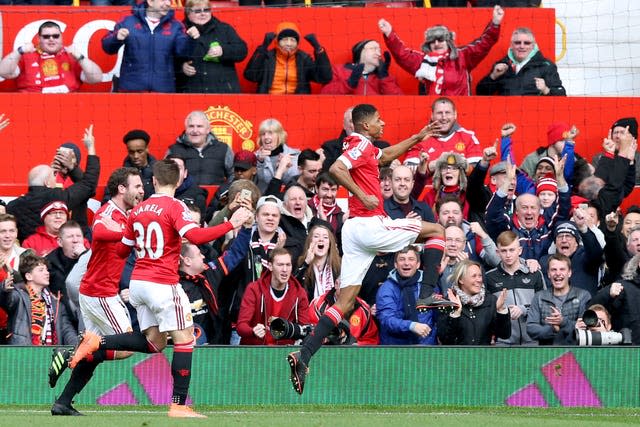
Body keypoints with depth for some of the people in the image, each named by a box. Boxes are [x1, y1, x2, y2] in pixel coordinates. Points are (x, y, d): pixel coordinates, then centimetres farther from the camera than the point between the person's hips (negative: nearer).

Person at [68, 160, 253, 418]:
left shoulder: (138, 210, 10)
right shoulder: (174, 207, -9)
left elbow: (122, 251, 18)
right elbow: (195, 236, -25)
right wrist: (230, 225, -21)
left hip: (138, 282, 7)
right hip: (163, 285, -7)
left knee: (154, 342, 15)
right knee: (185, 339, 0)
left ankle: (97, 344, 1)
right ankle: (179, 405, -6)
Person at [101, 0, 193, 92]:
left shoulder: (175, 26, 8)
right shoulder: (128, 22, 5)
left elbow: (182, 51, -3)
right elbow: (107, 46, 5)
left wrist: (190, 39, -23)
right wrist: (116, 38, -17)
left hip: (163, 89, 1)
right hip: (131, 88, -1)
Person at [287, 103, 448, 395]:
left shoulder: (366, 148, 21)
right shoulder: (361, 145, -7)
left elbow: (387, 156, 42)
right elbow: (336, 169, -23)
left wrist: (418, 138, 43)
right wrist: (363, 196, -21)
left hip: (355, 227, 9)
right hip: (369, 224, -9)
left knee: (345, 301, 3)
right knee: (436, 230, 7)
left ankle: (304, 355, -8)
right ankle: (427, 294, -3)